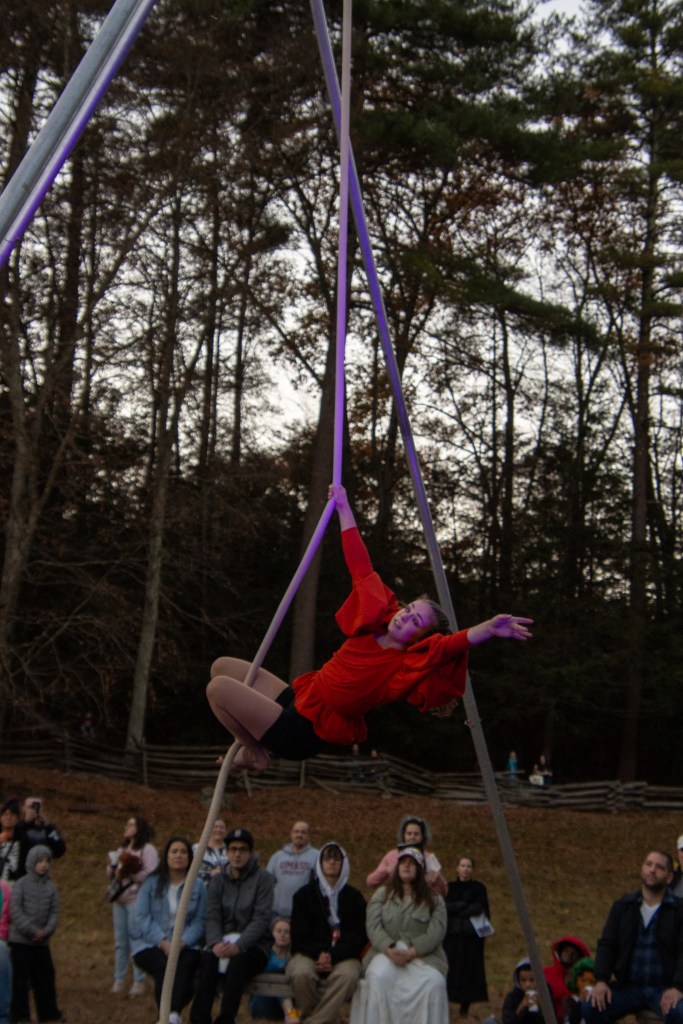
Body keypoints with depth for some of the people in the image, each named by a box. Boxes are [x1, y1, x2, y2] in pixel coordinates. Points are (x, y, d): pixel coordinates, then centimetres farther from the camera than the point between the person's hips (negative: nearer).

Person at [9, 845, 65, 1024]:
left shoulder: (51, 886, 5)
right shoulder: (21, 884, -7)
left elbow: (54, 911, 3)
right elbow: (15, 910, -14)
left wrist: (46, 931, -13)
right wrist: (32, 931, -17)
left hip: (42, 941, 4)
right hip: (21, 940, -4)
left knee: (46, 976, 10)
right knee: (20, 978, -2)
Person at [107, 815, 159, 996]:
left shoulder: (147, 849, -4)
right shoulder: (122, 850, 19)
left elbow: (151, 875, -14)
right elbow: (111, 876, 18)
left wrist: (130, 873, -17)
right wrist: (112, 868, -2)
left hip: (137, 900, -7)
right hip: (119, 900, 7)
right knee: (120, 942, 9)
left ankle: (139, 982, -1)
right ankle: (118, 981, 14)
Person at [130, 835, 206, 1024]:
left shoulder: (198, 886, 10)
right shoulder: (151, 883, 7)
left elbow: (198, 922, 2)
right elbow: (141, 917, -3)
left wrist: (183, 942, -17)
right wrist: (163, 942, -16)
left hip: (184, 944, 1)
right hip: (149, 944, -1)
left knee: (185, 965, -33)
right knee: (165, 966, -33)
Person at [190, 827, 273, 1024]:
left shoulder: (262, 878, -2)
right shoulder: (218, 880, 9)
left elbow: (261, 919, -11)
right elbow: (212, 917, 0)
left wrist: (239, 945, -26)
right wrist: (216, 943, -22)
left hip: (253, 945, -3)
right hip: (224, 940, 3)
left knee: (238, 960, -36)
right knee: (208, 957, -31)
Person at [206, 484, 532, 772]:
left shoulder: (406, 665, -22)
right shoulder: (375, 624, -3)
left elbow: (451, 645, -42)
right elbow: (361, 570, 5)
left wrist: (488, 628, -61)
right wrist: (343, 508, 11)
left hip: (300, 735, -8)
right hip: (296, 699, 8)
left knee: (219, 689, -19)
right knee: (223, 667, 14)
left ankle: (255, 754, 2)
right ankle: (252, 739, 20)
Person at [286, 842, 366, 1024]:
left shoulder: (354, 897, 13)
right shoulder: (305, 894, 13)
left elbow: (359, 936, 4)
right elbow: (299, 935, 5)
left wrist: (333, 956, -12)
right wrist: (318, 954, -13)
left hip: (343, 956, 0)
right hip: (309, 953, 0)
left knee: (347, 974, -35)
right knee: (300, 973, -34)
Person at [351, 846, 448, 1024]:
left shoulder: (434, 900, 13)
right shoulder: (381, 895, 17)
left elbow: (436, 932, -1)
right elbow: (373, 927, 3)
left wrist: (411, 952, -16)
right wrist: (390, 949, -16)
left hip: (422, 955, 0)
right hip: (386, 953, 0)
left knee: (434, 982, -32)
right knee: (377, 976, -34)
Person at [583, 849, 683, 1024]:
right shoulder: (622, 906, 12)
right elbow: (606, 944, 7)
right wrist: (601, 980, -9)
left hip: (664, 988, -3)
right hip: (628, 986, 3)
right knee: (590, 1008, -23)